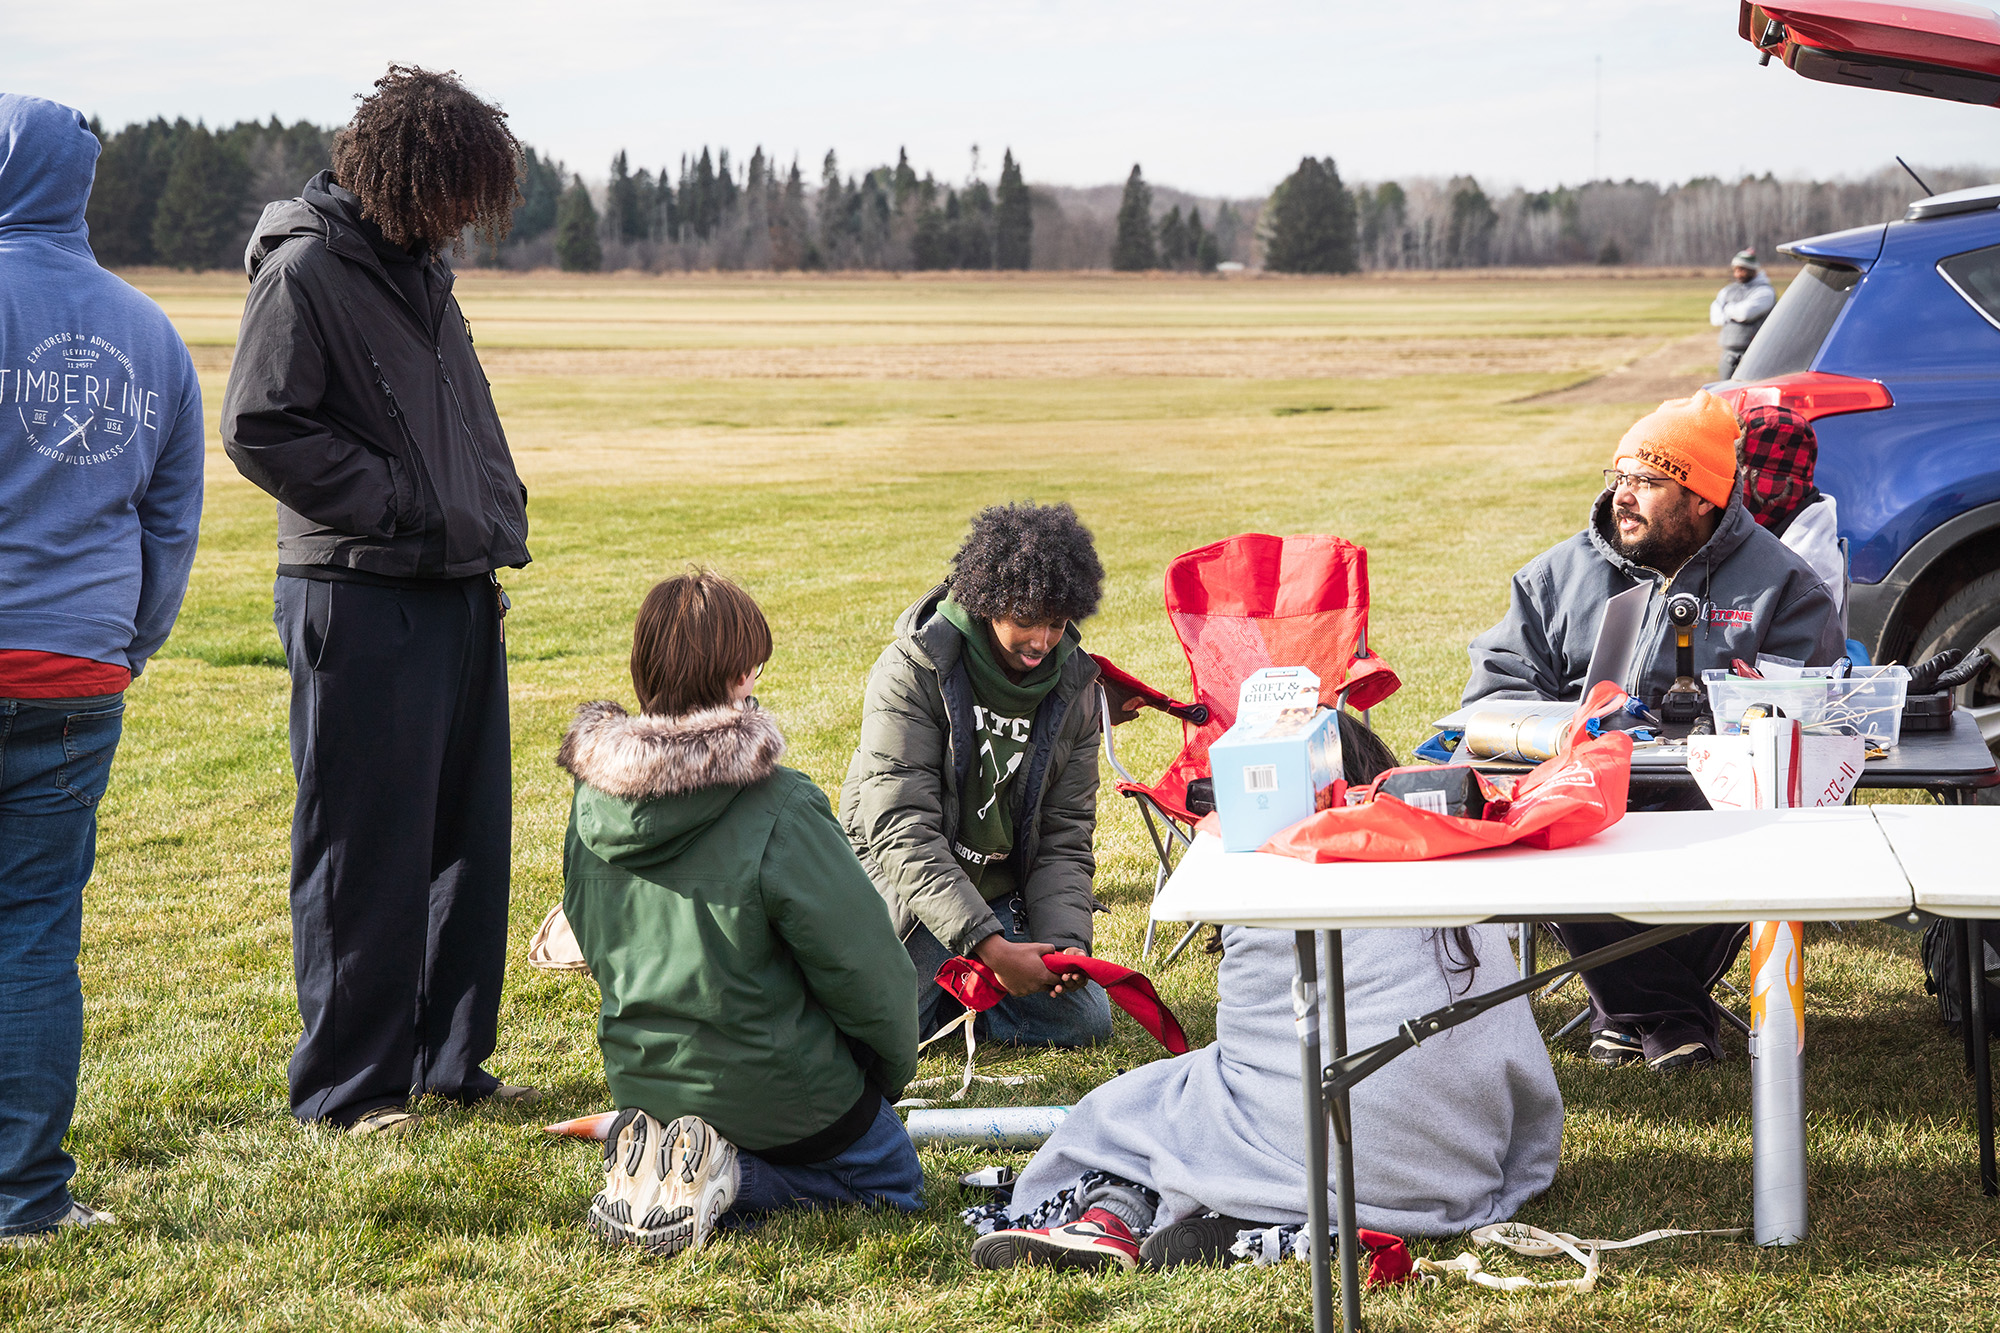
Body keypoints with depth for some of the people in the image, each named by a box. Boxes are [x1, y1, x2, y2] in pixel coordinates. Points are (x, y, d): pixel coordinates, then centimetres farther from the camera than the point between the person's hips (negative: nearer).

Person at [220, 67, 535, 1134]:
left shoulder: (419, 262, 15)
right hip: (360, 597, -8)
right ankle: (348, 1085, 7)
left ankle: (450, 1056, 23)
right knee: (365, 851, -2)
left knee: (467, 837, 12)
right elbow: (259, 428, -15)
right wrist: (405, 510, -15)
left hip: (460, 594, 8)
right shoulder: (305, 267, -11)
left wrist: (497, 525, 13)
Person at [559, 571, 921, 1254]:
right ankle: (724, 1178, -7)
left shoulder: (593, 797, -6)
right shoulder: (779, 810, -25)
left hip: (638, 1075, 6)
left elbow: (590, 937, 8)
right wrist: (892, 1066, 3)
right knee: (893, 1179, 20)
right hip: (776, 1087, -6)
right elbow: (864, 965, -16)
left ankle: (658, 1152, 3)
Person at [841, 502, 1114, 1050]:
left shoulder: (1075, 686, -3)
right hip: (908, 893, -4)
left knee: (1084, 1018, -8)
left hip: (1001, 897, 5)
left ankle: (951, 990, 15)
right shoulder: (912, 671, -19)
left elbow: (1064, 838, 0)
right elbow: (903, 833, -26)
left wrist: (1064, 940, -19)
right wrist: (990, 946, -34)